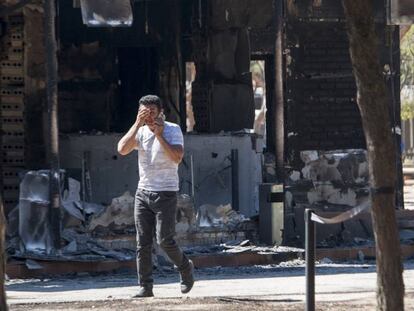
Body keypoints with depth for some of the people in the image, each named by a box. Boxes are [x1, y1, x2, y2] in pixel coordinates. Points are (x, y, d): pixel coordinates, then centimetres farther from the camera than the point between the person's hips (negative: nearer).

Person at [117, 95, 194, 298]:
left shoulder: (172, 130, -6)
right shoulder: (140, 131, 6)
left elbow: (177, 158, -21)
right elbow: (122, 149, -12)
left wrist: (159, 135, -21)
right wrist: (137, 124, -15)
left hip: (166, 194, -4)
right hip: (143, 193, 4)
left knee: (164, 240, -9)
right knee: (143, 243, -1)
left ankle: (185, 267, 18)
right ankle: (145, 287, 2)